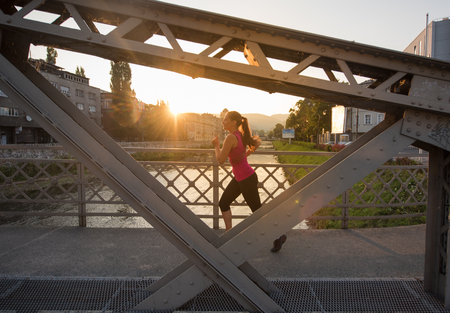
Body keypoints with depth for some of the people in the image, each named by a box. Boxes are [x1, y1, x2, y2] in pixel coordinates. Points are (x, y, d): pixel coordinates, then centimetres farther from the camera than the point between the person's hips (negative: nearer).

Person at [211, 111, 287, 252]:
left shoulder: (231, 137, -21)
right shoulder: (241, 134, 6)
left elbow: (221, 160, -18)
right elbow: (257, 141, 20)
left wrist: (216, 145, -4)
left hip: (247, 178, -10)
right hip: (239, 177, 10)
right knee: (223, 203, 12)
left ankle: (278, 236, 23)